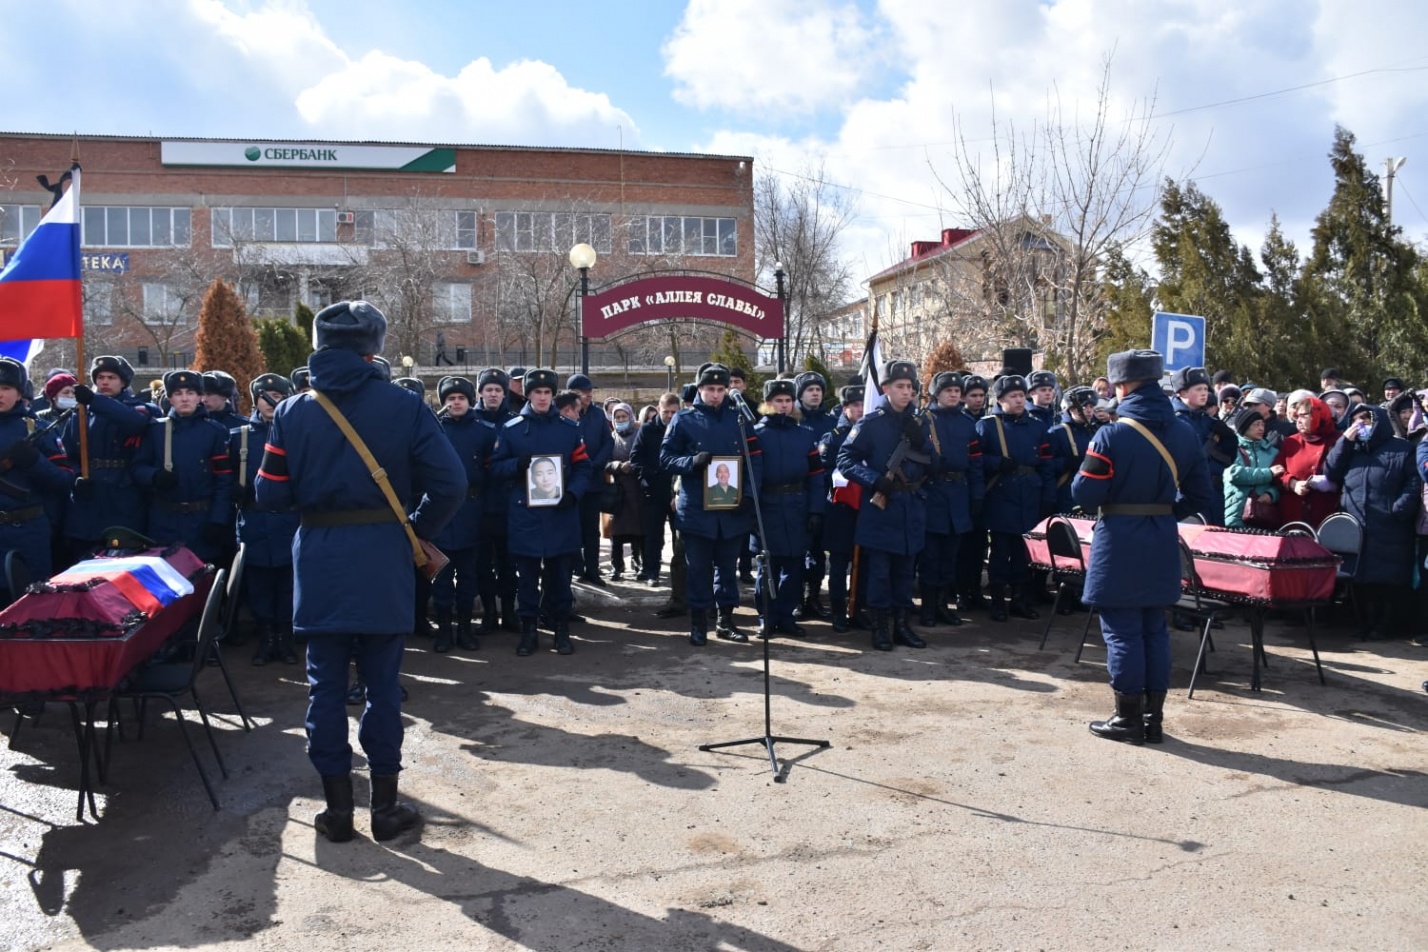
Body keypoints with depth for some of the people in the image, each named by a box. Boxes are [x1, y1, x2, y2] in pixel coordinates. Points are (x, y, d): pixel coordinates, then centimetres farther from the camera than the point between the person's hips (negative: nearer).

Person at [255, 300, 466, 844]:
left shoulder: (293, 412, -1)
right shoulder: (403, 407, -7)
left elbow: (270, 494, -1)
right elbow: (449, 483, -12)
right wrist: (418, 530, 2)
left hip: (319, 564, 2)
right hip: (382, 562, -1)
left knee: (326, 686, 10)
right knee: (382, 685, 8)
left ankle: (337, 808, 17)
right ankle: (385, 807, 16)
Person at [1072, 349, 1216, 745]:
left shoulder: (1112, 436, -16)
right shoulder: (1185, 434, 3)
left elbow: (1085, 495, -15)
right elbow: (1201, 496, 6)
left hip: (1120, 543, -6)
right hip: (1163, 542, 6)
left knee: (1123, 631, 3)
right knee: (1155, 629, 15)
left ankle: (1128, 719, 10)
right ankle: (1154, 718, 21)